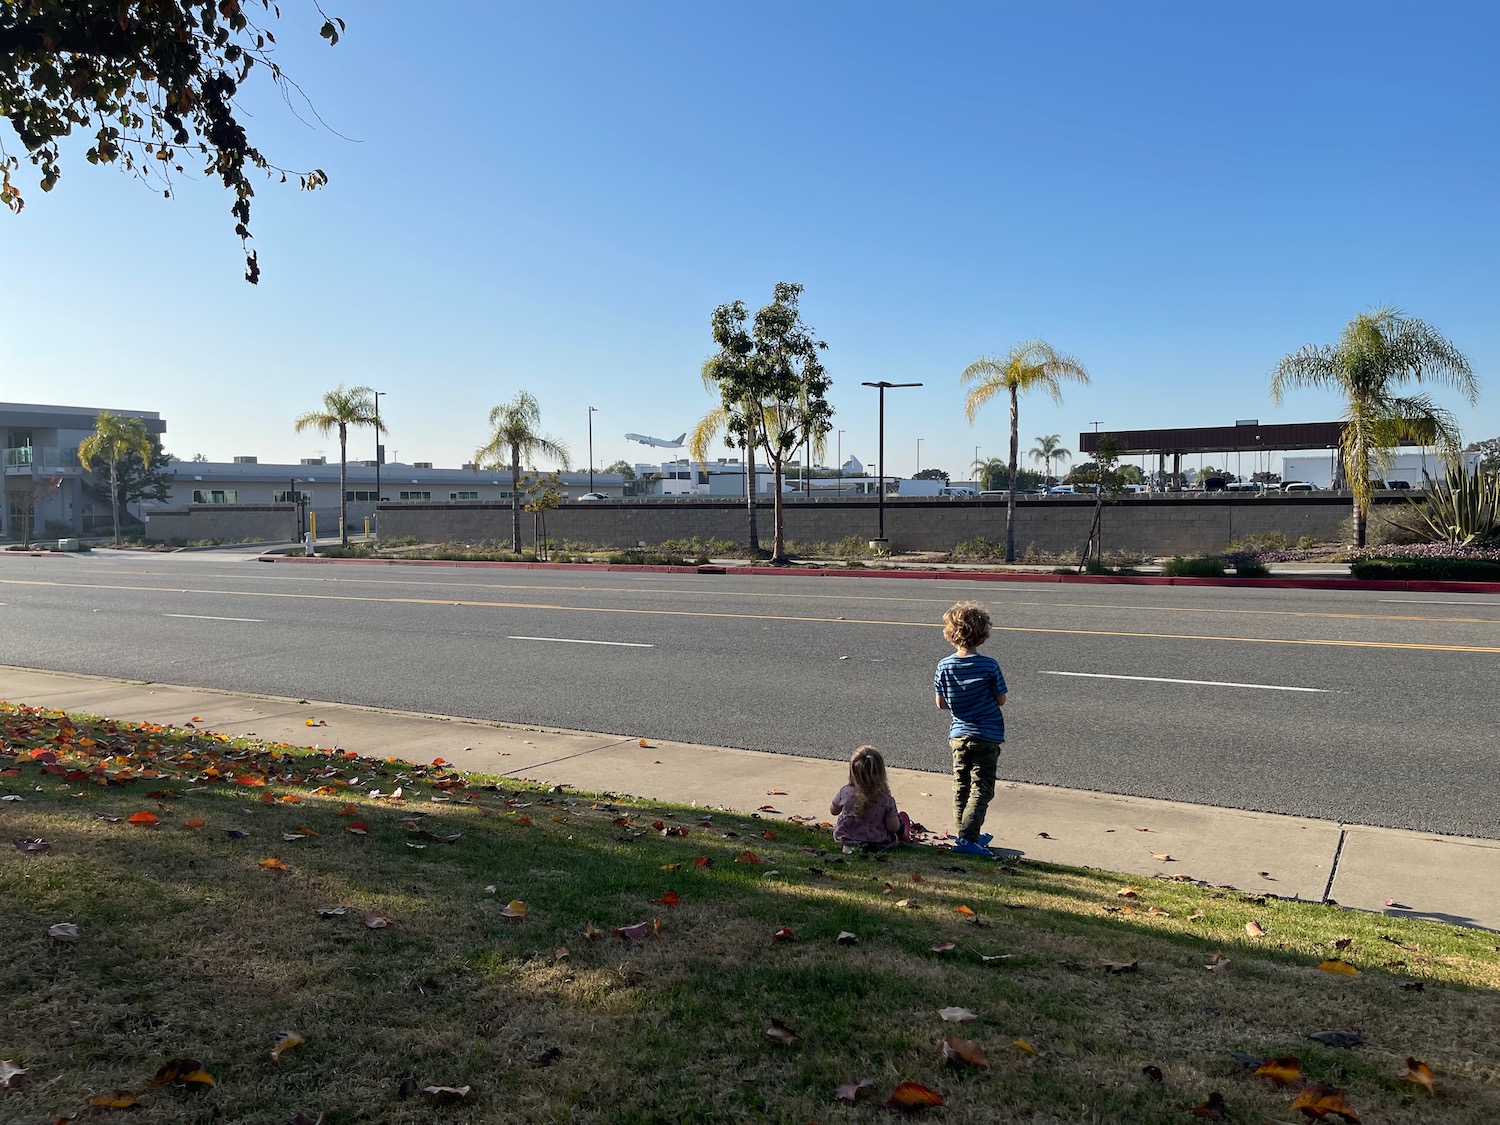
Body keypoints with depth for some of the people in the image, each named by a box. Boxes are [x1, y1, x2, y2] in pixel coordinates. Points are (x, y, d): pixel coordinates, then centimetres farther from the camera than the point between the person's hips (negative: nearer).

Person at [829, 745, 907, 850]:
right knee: (902, 818, 24)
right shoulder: (886, 799, -23)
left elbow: (833, 811, 0)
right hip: (878, 843, -1)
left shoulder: (845, 792, -20)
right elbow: (893, 828, -15)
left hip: (845, 840, 1)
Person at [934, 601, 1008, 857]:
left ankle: (970, 834, 28)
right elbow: (1001, 700, -5)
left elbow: (940, 704, 0)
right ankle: (967, 838, -10)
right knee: (981, 790, 0)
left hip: (958, 735, 3)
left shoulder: (944, 666, -6)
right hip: (987, 736, -3)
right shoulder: (989, 666, -13)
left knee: (961, 787, 17)